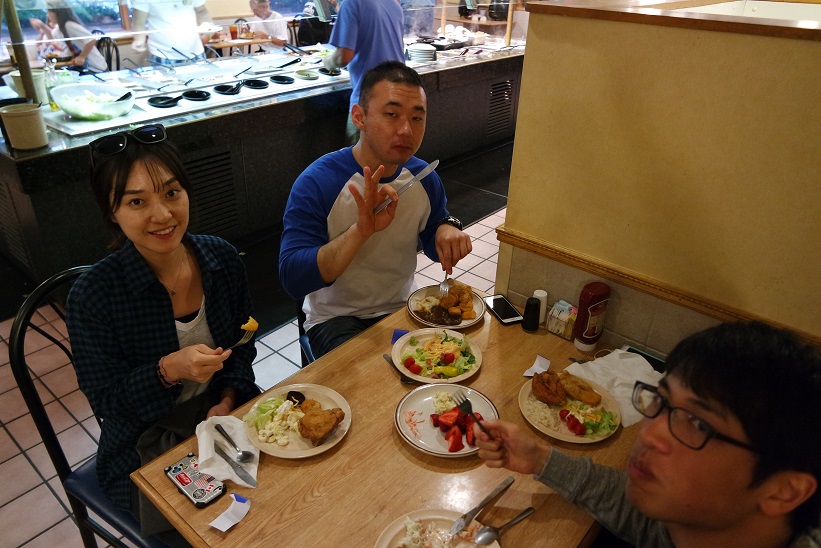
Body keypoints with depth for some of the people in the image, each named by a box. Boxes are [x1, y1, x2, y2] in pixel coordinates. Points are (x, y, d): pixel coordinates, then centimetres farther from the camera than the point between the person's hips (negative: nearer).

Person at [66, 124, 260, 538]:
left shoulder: (222, 259, -8)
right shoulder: (93, 295, -19)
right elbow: (106, 403, -12)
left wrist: (228, 402, -11)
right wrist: (168, 371, -29)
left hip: (224, 415, 4)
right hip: (146, 452, -3)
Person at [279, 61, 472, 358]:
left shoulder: (424, 178, -5)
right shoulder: (316, 183, -21)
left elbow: (434, 247, 11)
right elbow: (293, 279, -28)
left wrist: (447, 231, -14)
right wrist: (360, 231, -41)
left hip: (402, 308, 5)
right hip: (335, 319, -4)